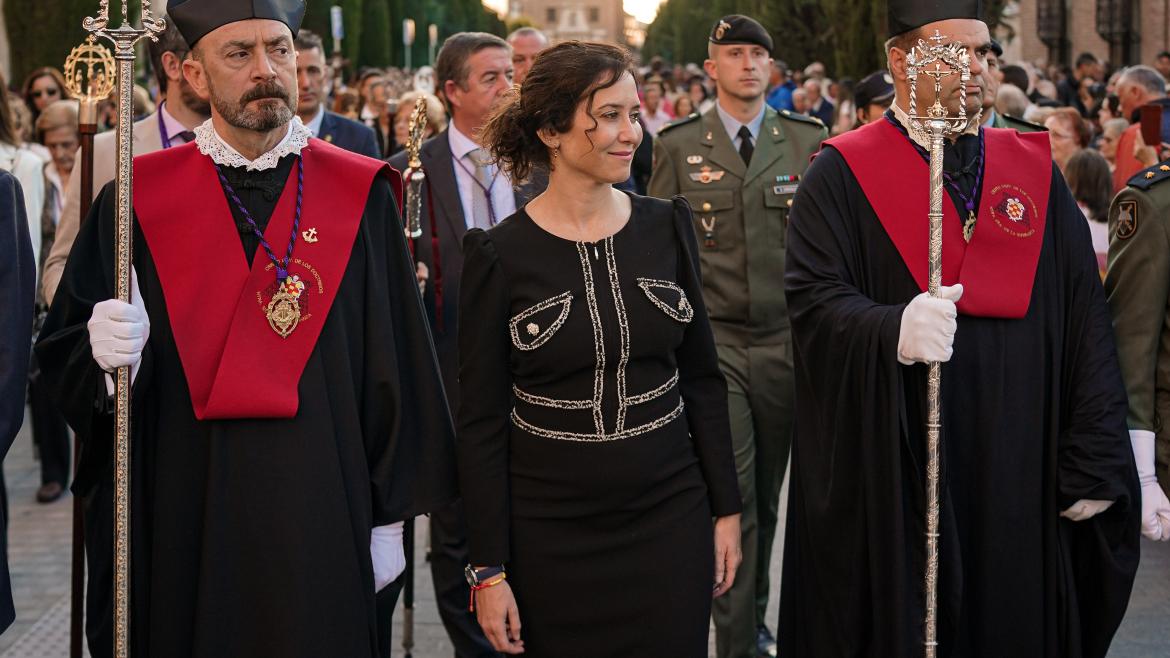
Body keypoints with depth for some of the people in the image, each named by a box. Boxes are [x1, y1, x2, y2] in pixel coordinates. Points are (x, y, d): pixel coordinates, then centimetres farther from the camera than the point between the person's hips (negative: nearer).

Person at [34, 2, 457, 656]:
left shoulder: (361, 198, 1)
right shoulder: (140, 200, 1)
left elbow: (395, 363, 2)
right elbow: (65, 352, 2)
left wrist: (391, 516, 0)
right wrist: (107, 349, -22)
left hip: (325, 520, 0)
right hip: (187, 522, 0)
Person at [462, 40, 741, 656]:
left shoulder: (667, 228, 1)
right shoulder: (500, 255, -8)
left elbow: (702, 377, 9)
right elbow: (482, 420, -5)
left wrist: (726, 509, 7)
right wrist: (489, 570, -7)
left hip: (670, 523, 3)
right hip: (549, 535, -2)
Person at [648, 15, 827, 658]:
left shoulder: (808, 140, 5)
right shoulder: (677, 145, 2)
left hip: (787, 340, 2)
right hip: (710, 340, -2)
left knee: (765, 493, 11)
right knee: (732, 491, -10)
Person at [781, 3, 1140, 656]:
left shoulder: (1037, 173, 10)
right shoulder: (842, 174, 0)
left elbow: (1085, 319, 6)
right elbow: (814, 298, -11)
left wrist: (1093, 463, -2)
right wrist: (891, 330, -32)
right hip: (886, 481, -3)